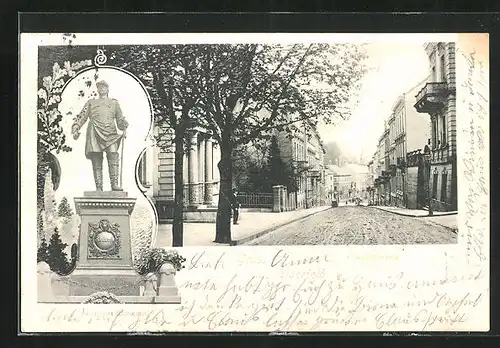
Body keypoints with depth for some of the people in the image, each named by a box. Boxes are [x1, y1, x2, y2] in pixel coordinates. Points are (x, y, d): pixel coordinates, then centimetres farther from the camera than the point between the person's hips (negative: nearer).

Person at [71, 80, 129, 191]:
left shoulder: (114, 102, 26)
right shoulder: (90, 102, 26)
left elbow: (120, 119, 18)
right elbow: (82, 116, 18)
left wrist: (124, 129, -1)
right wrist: (76, 129, 3)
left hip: (110, 132, 0)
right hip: (94, 132, 0)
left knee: (113, 156, -20)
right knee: (96, 161, -8)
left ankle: (114, 184, -25)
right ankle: (98, 187, -10)